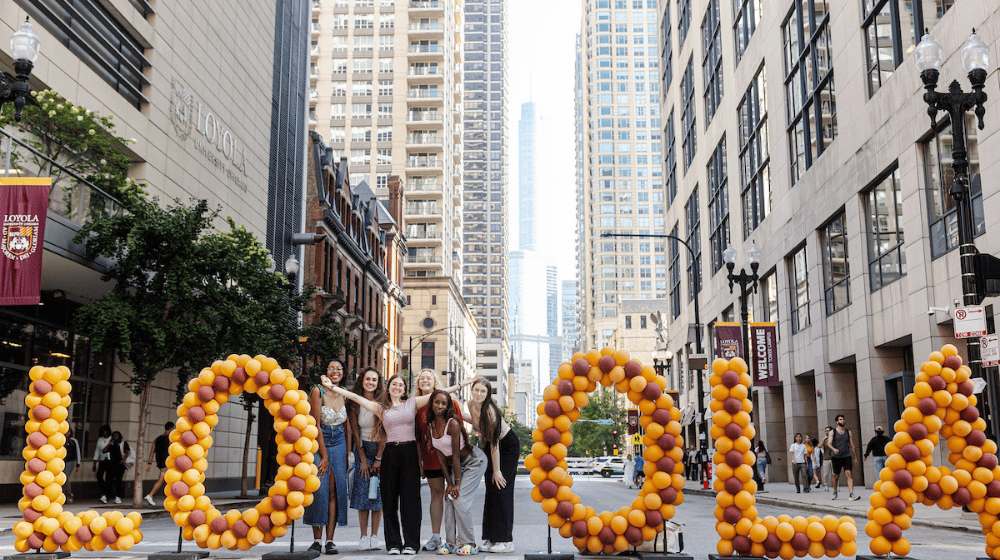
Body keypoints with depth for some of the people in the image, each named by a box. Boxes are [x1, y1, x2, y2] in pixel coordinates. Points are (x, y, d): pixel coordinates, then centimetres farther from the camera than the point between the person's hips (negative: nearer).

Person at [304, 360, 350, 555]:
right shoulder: (318, 391, -10)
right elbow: (316, 425, -13)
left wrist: (347, 454, 5)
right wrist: (324, 455, -14)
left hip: (338, 443, 4)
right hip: (318, 442, -4)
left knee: (334, 489, -2)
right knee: (319, 488, -7)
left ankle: (330, 540, -1)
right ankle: (316, 540, 0)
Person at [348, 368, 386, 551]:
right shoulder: (354, 403, -2)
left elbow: (385, 432, -8)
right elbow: (355, 433, -1)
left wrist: (378, 459, -11)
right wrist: (363, 460, -4)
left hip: (381, 450, -1)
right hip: (362, 449, 1)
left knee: (378, 493, -1)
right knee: (362, 492, -5)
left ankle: (374, 536, 4)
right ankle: (363, 537, 0)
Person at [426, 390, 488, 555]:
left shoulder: (452, 424, -25)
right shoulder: (430, 427, -4)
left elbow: (456, 455, -23)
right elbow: (440, 456, -2)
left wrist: (457, 483, -21)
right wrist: (449, 482, -6)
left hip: (474, 461, -7)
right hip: (457, 465, 7)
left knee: (460, 499, -15)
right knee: (450, 500, -3)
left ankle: (469, 543, -7)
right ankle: (451, 542, 4)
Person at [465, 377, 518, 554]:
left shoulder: (489, 410, -29)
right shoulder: (472, 406, -7)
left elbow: (494, 442, -25)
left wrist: (496, 470, -21)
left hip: (508, 446, -8)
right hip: (492, 447, 8)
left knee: (501, 490, -10)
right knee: (490, 491, 5)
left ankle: (506, 541, -6)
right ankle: (492, 539, 10)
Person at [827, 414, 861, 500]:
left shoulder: (848, 432, 11)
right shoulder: (833, 432, 2)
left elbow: (852, 446, 15)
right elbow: (829, 443, -9)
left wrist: (855, 458, 13)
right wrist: (833, 449, -31)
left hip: (847, 456, 1)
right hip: (837, 457, -1)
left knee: (848, 474, -15)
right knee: (836, 476, 7)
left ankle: (851, 495, -21)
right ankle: (835, 493, 28)